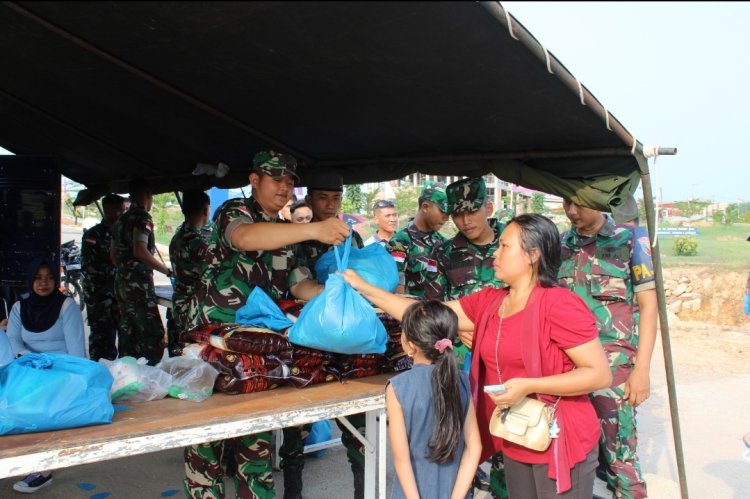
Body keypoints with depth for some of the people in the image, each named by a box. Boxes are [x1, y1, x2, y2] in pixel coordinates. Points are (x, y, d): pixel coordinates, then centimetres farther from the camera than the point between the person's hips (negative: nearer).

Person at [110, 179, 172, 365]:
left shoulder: (121, 219, 17)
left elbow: (113, 255, 22)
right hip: (139, 285, -9)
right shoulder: (142, 217, -10)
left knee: (128, 335, 13)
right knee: (153, 336, -8)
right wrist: (168, 271, -17)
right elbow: (140, 251, -21)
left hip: (122, 284, 9)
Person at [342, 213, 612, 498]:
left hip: (560, 446, -6)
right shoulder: (488, 302, 2)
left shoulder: (559, 304, -18)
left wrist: (528, 385, -25)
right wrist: (364, 289, 1)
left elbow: (601, 374, -18)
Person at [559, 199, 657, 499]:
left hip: (614, 365, -4)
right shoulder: (560, 245, 8)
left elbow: (648, 305, -2)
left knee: (617, 452, -2)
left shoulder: (630, 240, -2)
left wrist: (642, 368, -8)